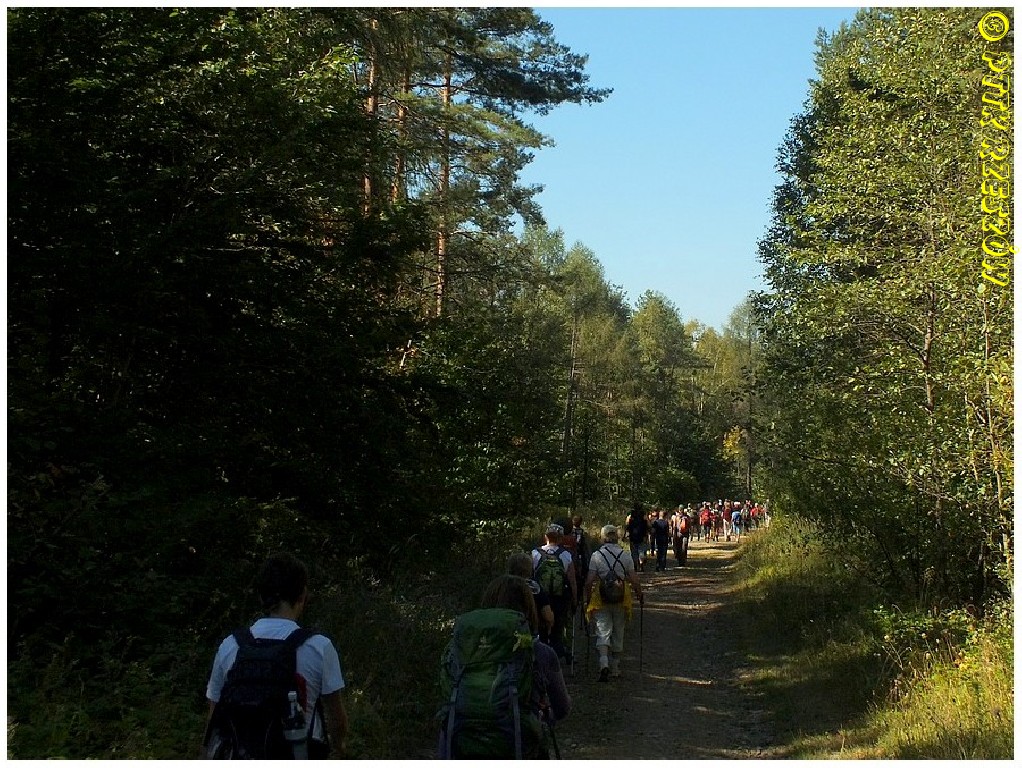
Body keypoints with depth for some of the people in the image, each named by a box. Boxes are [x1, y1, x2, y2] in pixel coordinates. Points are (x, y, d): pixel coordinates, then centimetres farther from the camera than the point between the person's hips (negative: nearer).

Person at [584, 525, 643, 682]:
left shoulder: (596, 556, -5)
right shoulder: (625, 556, -1)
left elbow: (589, 582, -8)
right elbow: (634, 581, -1)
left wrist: (588, 598, 4)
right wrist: (639, 595, 14)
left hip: (601, 599, -2)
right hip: (621, 599, 2)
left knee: (603, 632, -1)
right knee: (618, 635, 14)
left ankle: (604, 663, -23)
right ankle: (615, 668, 23)